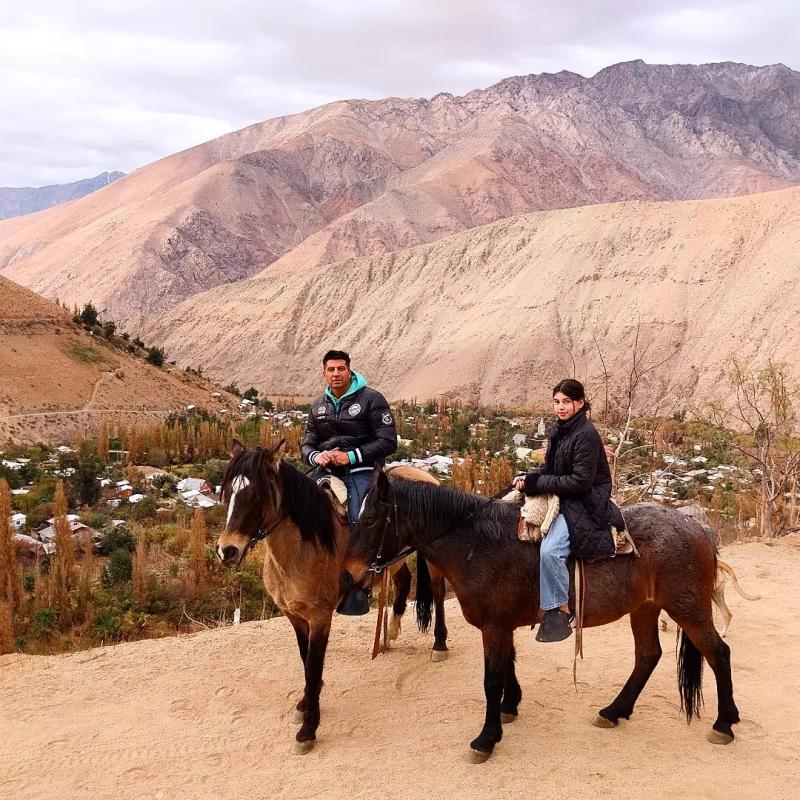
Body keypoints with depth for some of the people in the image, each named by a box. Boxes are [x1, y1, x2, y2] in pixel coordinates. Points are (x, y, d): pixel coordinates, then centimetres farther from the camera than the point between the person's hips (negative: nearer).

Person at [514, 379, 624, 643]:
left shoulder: (586, 434, -17)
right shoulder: (558, 430, 11)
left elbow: (580, 481, -21)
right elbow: (549, 468, 18)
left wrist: (536, 483, -19)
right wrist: (528, 478, -4)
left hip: (585, 503, -10)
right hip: (561, 499, 10)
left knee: (549, 549, -30)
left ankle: (560, 612, -17)